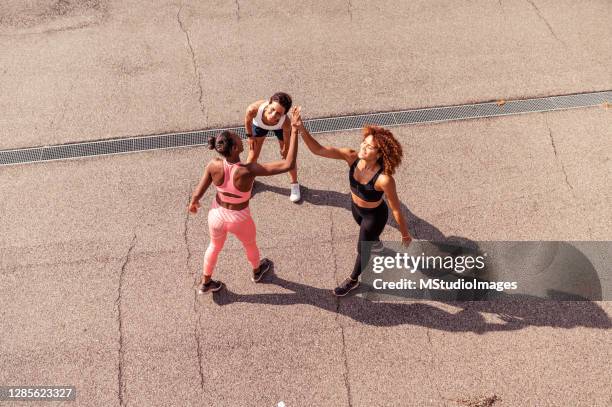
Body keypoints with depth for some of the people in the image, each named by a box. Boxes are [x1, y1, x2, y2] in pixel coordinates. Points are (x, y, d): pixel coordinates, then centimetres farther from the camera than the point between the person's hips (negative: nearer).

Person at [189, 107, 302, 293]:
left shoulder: (214, 165, -26)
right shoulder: (248, 170, -37)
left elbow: (198, 194, -13)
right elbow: (288, 165, -40)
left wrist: (193, 203, 11)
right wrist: (294, 130, -41)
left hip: (217, 214, 3)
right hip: (239, 220, -2)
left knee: (215, 246, 33)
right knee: (250, 245, 32)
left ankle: (205, 283, 54)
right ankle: (257, 271, 63)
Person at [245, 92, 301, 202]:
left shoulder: (285, 123, -46)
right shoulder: (254, 109, -46)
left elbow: (286, 135, -20)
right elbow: (247, 119, -19)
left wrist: (285, 148, -1)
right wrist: (250, 136, -4)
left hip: (279, 127, -1)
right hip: (259, 124, 1)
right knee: (253, 155, 13)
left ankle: (294, 184, 38)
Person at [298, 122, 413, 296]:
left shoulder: (384, 179, -40)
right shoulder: (352, 157, -28)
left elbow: (396, 209, -26)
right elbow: (318, 149, -32)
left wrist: (404, 233, -12)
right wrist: (302, 129, -48)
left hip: (375, 215, -5)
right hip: (356, 207, 5)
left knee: (362, 249, 19)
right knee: (366, 234, 37)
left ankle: (353, 281, 49)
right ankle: (375, 243, 74)